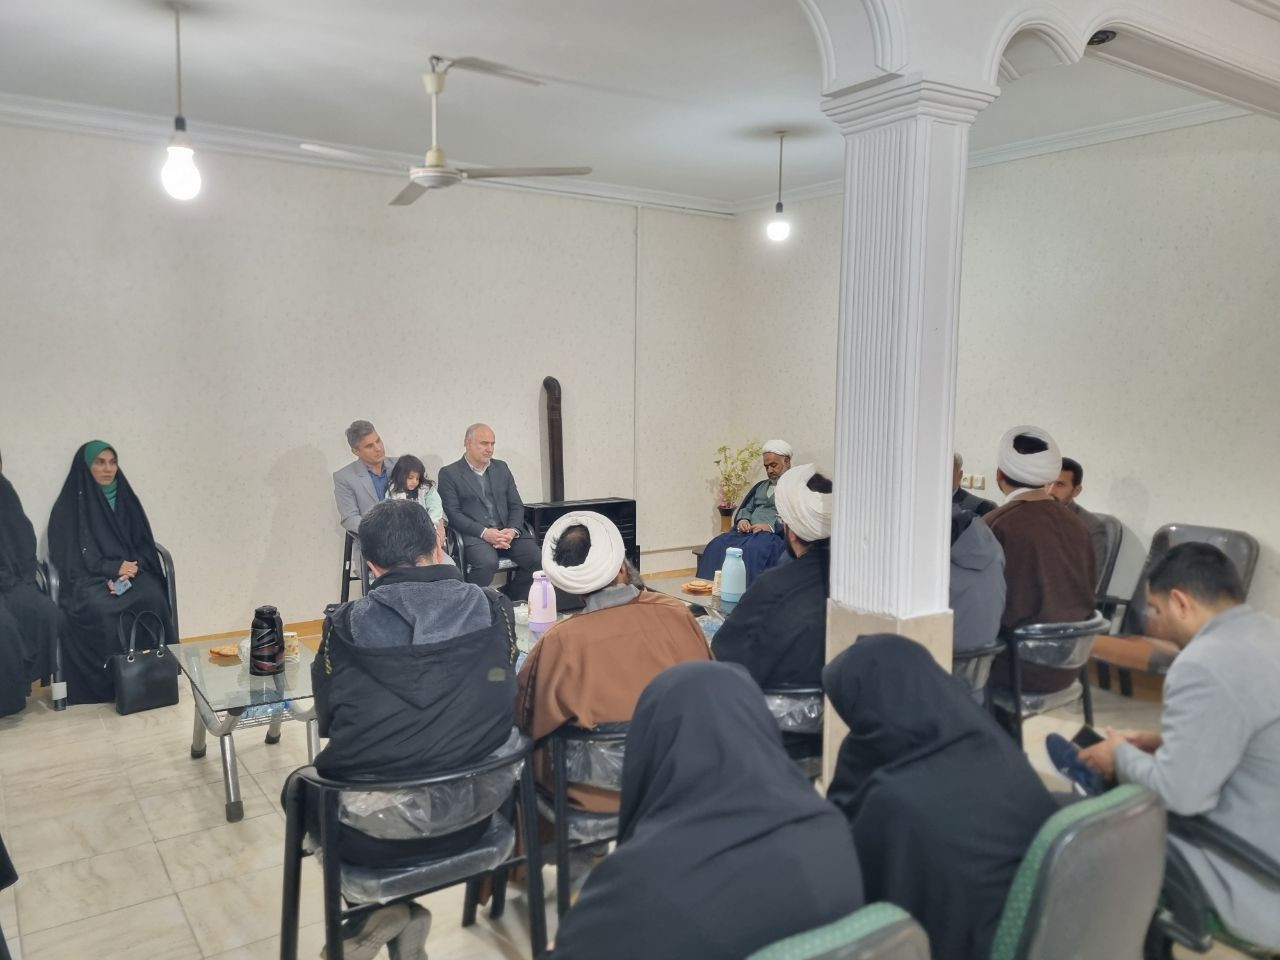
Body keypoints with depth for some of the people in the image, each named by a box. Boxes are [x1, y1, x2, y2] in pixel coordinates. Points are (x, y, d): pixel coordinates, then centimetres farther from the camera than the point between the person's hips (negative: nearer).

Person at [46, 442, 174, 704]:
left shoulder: (125, 499, 15)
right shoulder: (69, 506, 4)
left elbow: (144, 545, 11)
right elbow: (69, 556, -3)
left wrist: (133, 567, -11)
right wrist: (112, 569, -14)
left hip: (130, 572, 3)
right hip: (88, 580, -3)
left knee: (154, 600, -30)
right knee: (103, 611, -35)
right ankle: (110, 681, -24)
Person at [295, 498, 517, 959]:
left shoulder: (344, 627, -13)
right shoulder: (493, 610, -9)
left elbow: (327, 721, 2)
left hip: (371, 834, -1)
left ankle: (376, 912, 20)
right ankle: (399, 914, 30)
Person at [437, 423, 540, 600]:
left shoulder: (501, 468, 19)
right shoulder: (449, 473, 5)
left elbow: (516, 505, 15)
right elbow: (452, 513, -4)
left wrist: (512, 530, -6)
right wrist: (484, 532, -17)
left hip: (508, 532, 5)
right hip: (473, 535, -4)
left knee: (539, 560, -20)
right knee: (487, 563, -35)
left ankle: (511, 603, 0)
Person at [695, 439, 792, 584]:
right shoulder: (762, 486, 28)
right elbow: (746, 508, 27)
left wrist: (772, 526, -19)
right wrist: (743, 520, 4)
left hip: (776, 535, -6)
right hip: (749, 532, 7)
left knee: (750, 549, -38)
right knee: (717, 546, -22)